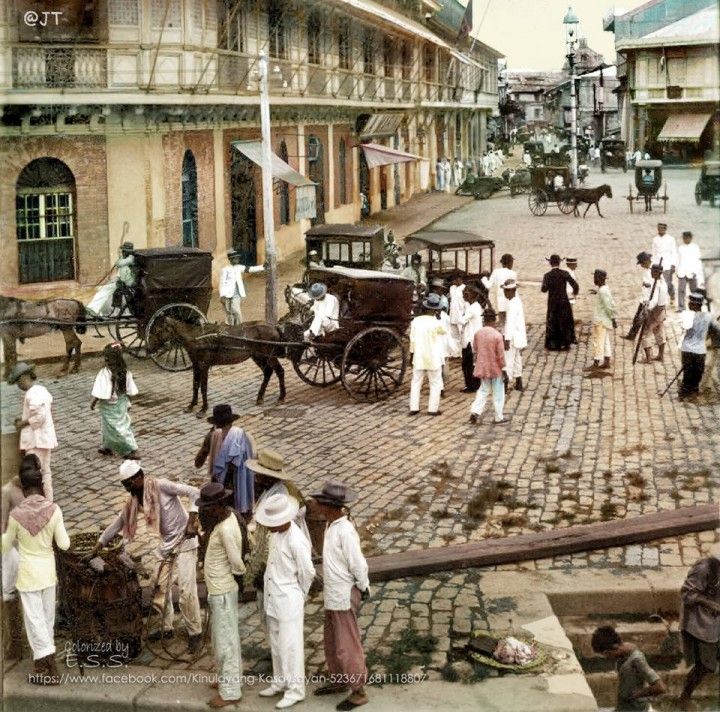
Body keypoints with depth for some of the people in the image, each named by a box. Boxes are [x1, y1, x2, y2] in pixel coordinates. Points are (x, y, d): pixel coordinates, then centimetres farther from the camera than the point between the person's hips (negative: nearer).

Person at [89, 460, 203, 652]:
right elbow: (117, 524, 9)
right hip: (166, 546, 7)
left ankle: (195, 633, 2)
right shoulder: (134, 500, 2)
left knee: (186, 590, -10)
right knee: (159, 588, 10)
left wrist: (192, 522, -28)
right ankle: (167, 628, 28)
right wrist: (95, 550, 9)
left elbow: (195, 493, -20)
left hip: (184, 542, -7)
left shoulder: (161, 486, -19)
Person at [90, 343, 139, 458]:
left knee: (115, 428, 6)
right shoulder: (125, 373, -9)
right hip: (122, 404, 6)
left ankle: (131, 450, 7)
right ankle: (107, 447, 37)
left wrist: (92, 403, -7)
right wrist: (127, 402, 15)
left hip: (109, 406, -6)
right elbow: (130, 391, -1)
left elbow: (99, 393, -23)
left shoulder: (104, 374, -25)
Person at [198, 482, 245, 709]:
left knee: (225, 639, 0)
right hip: (217, 588, 10)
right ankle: (229, 679, 35)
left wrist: (237, 577, -7)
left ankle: (230, 691, 8)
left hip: (222, 591, -10)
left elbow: (236, 562, -22)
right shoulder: (224, 516, 2)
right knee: (223, 637, 21)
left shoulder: (226, 528, -27)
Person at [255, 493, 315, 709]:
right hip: (272, 598, 8)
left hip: (289, 600, -8)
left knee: (290, 646, 0)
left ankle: (295, 690, 11)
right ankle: (280, 682, 32)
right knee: (276, 643, 18)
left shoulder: (297, 541, -24)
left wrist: (300, 596, 0)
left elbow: (308, 573, -14)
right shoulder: (275, 533, 0)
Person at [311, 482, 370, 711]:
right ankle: (339, 681, 37)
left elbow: (358, 565, -19)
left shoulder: (345, 531, -24)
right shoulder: (332, 525, 3)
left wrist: (364, 589, -4)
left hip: (345, 596, -9)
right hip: (332, 595, 9)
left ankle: (358, 692, 11)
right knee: (331, 641, 21)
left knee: (347, 645, 0)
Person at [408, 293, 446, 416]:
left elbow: (412, 339, 2)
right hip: (434, 358, -3)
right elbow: (443, 331, 5)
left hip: (419, 358, 3)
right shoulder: (436, 323, -16)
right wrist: (435, 316, 5)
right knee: (435, 384, 8)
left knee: (416, 383, 13)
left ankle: (414, 408, 12)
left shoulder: (415, 321, -6)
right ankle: (433, 409, 7)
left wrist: (413, 352, 14)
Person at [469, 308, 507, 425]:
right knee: (498, 393, 9)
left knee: (483, 390, 16)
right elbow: (500, 355, -15)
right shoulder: (497, 335, -18)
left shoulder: (478, 333, -4)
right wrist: (503, 367, -4)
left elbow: (475, 350, 7)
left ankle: (475, 411, -1)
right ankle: (499, 417, 16)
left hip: (482, 367, 4)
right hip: (495, 368, -4)